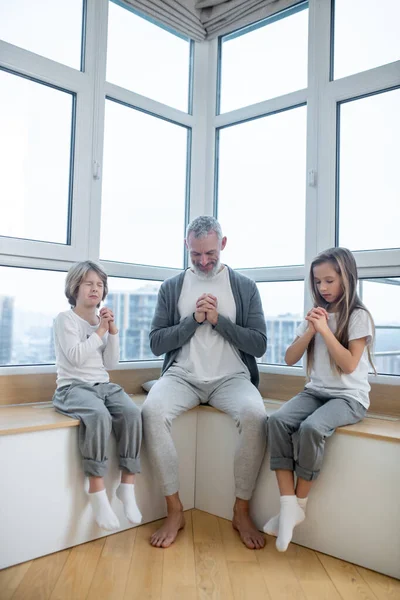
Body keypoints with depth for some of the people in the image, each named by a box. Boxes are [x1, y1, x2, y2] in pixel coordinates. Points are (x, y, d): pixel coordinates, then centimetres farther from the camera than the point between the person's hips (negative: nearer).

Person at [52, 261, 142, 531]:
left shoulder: (103, 321, 16)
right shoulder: (66, 319, -1)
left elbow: (111, 363, 10)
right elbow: (76, 357, -15)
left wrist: (113, 331, -1)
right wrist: (100, 331, -10)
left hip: (103, 385, 5)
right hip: (73, 387, -5)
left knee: (132, 413, -26)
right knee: (99, 415, -38)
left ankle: (127, 485, -17)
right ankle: (98, 491, -28)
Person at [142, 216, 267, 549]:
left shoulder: (245, 287, 7)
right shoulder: (171, 287, 9)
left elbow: (259, 344, 0)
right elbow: (156, 343, 3)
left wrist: (218, 320, -10)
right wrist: (193, 319, -10)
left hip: (231, 377, 0)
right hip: (182, 375, 1)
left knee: (255, 416, -32)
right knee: (152, 412, -30)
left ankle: (242, 511, -9)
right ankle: (175, 510, -12)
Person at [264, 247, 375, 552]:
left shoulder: (358, 316, -5)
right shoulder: (316, 315, 13)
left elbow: (348, 365, -15)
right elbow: (290, 359, 8)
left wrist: (325, 330, -18)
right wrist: (310, 330, -6)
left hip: (349, 397, -5)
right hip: (315, 392, 5)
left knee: (312, 427, -33)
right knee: (277, 420, -24)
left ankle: (300, 505, -13)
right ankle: (288, 504, -21)